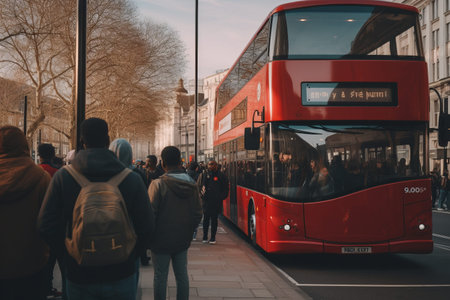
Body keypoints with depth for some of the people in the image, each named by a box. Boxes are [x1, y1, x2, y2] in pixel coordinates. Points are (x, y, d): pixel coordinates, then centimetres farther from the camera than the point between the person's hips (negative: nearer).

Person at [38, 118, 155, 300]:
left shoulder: (62, 177, -7)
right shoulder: (132, 179, -8)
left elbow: (46, 226, -7)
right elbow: (147, 228, -8)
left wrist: (68, 254, 7)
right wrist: (129, 254, 9)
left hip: (79, 275, 0)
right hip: (121, 274, 0)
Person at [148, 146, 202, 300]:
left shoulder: (158, 184, -16)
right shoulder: (192, 184, 0)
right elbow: (197, 214, 4)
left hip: (162, 240, -5)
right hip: (183, 240, 5)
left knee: (160, 276, 5)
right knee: (182, 274, 13)